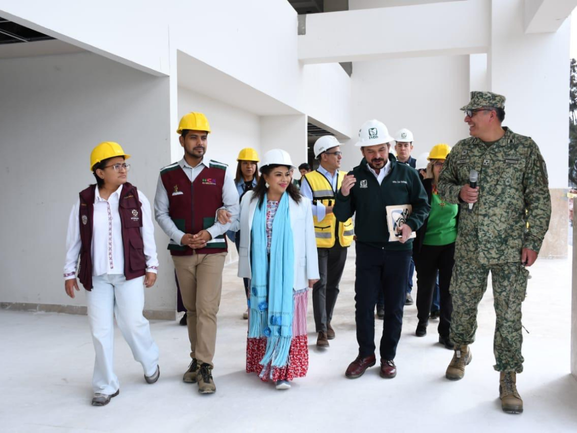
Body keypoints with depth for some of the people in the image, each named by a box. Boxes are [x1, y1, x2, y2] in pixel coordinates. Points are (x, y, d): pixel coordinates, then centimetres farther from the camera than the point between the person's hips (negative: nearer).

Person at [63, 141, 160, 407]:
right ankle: (106, 386, 20)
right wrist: (70, 272, 7)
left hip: (130, 273, -1)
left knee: (132, 323, 2)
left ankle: (151, 363, 32)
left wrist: (151, 266, 2)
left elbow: (147, 234, 1)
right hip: (97, 276, 2)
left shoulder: (136, 197, -3)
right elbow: (74, 239, 5)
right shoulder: (84, 201, -2)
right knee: (101, 331, 5)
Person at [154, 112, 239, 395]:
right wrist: (180, 236, -10)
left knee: (206, 308, -9)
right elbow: (161, 213, 5)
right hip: (181, 252, 2)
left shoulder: (220, 172, -1)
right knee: (191, 308, 12)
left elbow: (232, 209, 0)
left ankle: (204, 368, -2)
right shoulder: (167, 175, 3)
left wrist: (210, 232, -12)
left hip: (212, 250, -2)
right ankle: (197, 359, 26)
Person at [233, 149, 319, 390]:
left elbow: (309, 240, 0)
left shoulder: (301, 204, -3)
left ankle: (283, 371, 7)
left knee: (286, 319, 0)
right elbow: (245, 236, 5)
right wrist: (246, 270, 5)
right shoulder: (250, 200, 1)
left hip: (289, 274, -2)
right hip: (261, 274, 2)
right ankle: (265, 366, 25)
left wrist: (312, 272, 1)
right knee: (264, 319, 11)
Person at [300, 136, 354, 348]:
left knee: (333, 284, 15)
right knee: (320, 284, -3)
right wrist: (327, 209, -22)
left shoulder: (345, 177, 8)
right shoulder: (310, 179, -6)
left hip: (341, 239, 5)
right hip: (319, 240, -4)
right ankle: (322, 330, 2)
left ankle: (327, 321, 31)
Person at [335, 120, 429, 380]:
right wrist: (344, 194, -21)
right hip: (367, 250, 1)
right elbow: (342, 216, -1)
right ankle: (366, 354, 22)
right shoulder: (355, 176, -1)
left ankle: (388, 356, 24)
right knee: (364, 305, 4)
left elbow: (423, 204, 4)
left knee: (394, 306, 9)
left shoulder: (406, 173, -2)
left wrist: (411, 224, -15)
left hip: (398, 250, 0)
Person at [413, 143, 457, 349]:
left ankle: (446, 332, 12)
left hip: (451, 245, 1)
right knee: (426, 286, 12)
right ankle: (422, 321, 35)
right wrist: (427, 181, -21)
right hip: (426, 245, -1)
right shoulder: (422, 184, -6)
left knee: (448, 288, 2)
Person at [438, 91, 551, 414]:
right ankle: (462, 351, 39)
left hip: (510, 249, -3)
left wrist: (533, 241, -9)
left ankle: (508, 379, 13)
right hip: (469, 246, 3)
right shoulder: (462, 149, 6)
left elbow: (539, 200, -4)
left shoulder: (525, 148, -4)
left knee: (509, 314, 1)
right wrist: (458, 192, -10)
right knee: (463, 303, 14)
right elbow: (443, 184, 13)